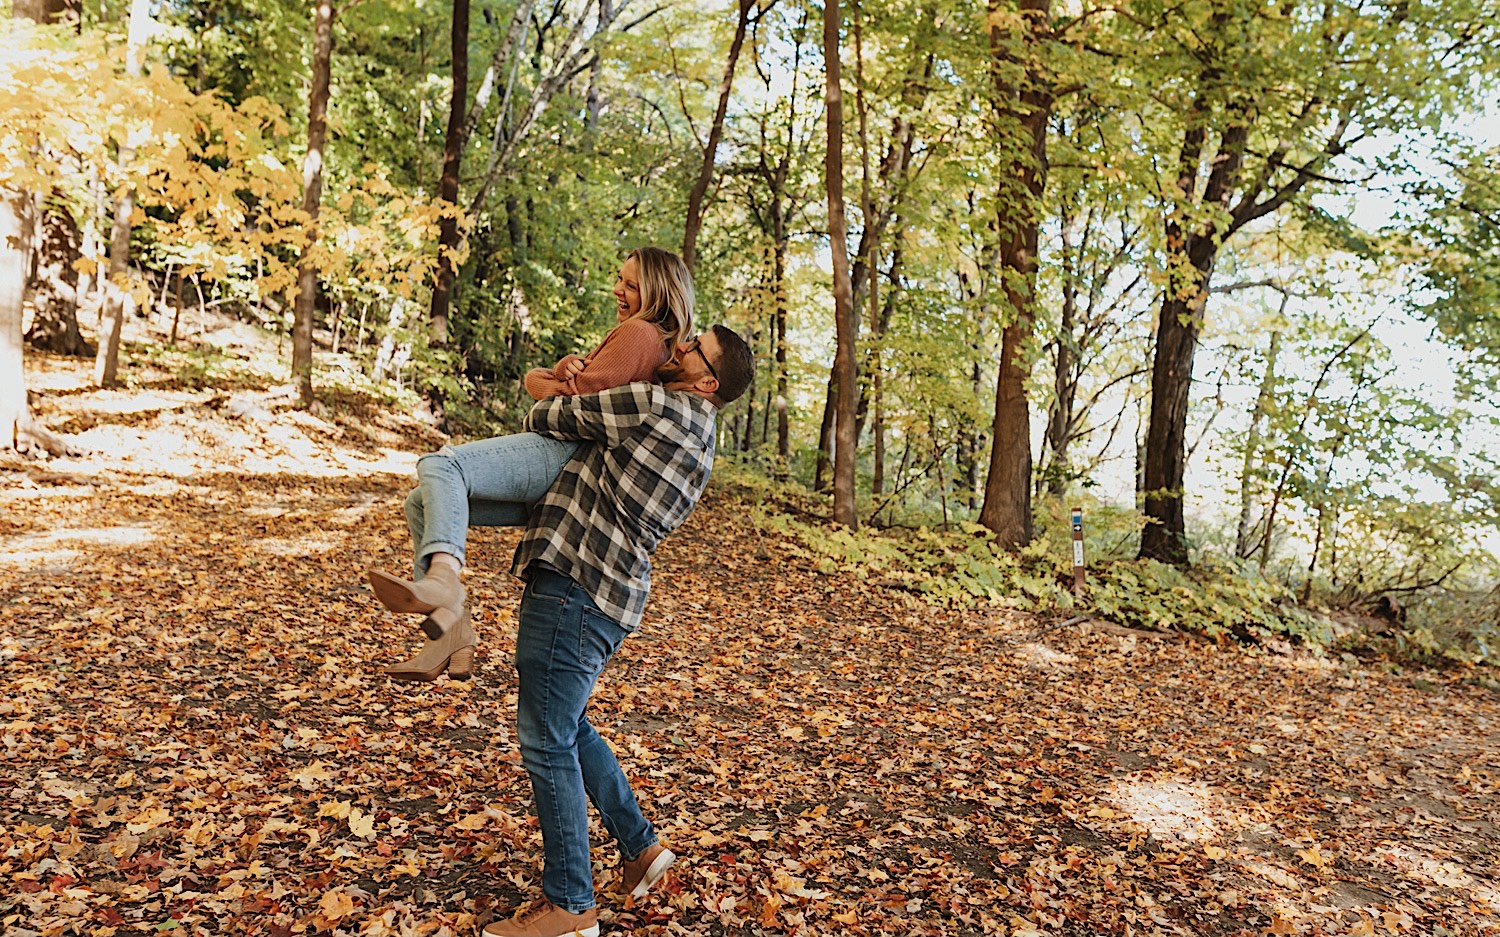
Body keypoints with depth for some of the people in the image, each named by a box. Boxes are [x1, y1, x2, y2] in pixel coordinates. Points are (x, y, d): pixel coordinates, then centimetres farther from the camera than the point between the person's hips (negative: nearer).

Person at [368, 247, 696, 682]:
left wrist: (548, 386, 9)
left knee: (440, 465, -28)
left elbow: (579, 399, -14)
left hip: (563, 453, -11)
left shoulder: (638, 332, -2)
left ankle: (444, 575, -50)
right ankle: (451, 630, -5)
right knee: (421, 504, 6)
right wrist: (566, 367, -1)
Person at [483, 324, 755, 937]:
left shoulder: (657, 406, -14)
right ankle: (640, 848, 29)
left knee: (547, 742, -2)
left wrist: (536, 414, 18)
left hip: (574, 589, -10)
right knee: (568, 729, 22)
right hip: (603, 593, 10)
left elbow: (557, 417, -5)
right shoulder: (698, 439, 16)